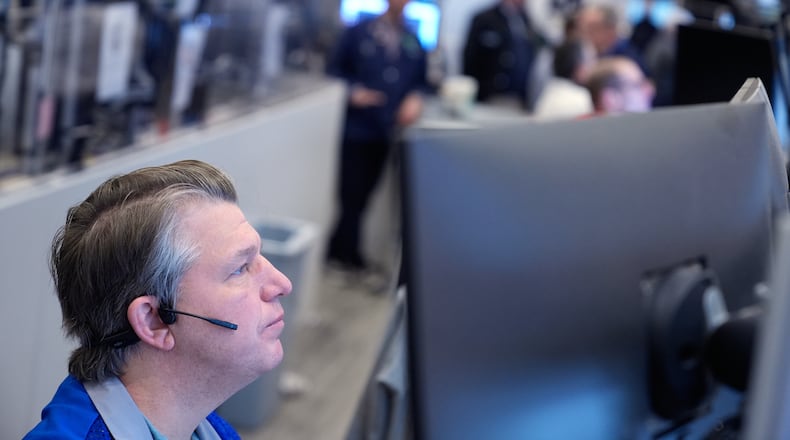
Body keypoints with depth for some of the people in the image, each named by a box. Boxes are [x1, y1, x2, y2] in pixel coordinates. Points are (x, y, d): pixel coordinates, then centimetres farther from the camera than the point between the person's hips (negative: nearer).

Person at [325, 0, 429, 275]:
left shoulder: (414, 43, 8)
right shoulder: (358, 32, -1)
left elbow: (421, 80, 14)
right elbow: (334, 69, 1)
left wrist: (416, 98, -6)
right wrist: (353, 91, -14)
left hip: (386, 131, 3)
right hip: (356, 127, -3)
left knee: (362, 195, 9)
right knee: (352, 193, -2)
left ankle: (342, 251, 22)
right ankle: (347, 253, 13)